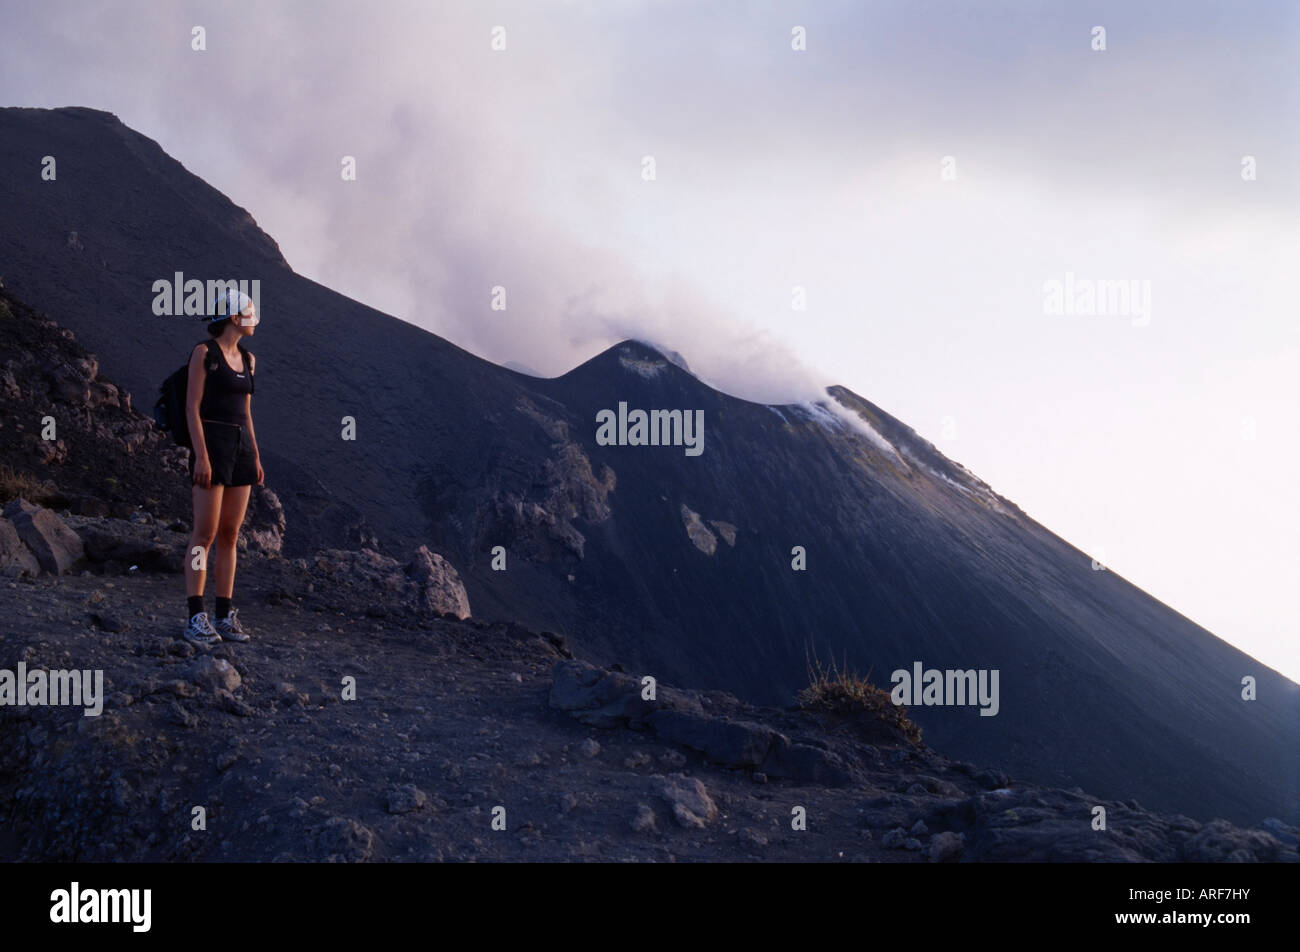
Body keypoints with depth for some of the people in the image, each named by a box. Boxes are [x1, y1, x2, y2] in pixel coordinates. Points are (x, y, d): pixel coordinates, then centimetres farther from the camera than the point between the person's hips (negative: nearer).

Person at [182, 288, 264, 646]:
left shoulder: (247, 359, 15)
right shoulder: (203, 352, -6)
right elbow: (192, 407, -11)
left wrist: (256, 458, 13)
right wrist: (201, 456, -18)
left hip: (241, 448, 7)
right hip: (211, 445, -7)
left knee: (230, 536, 5)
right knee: (205, 534, -10)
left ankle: (225, 617, 8)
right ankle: (195, 619, -7)